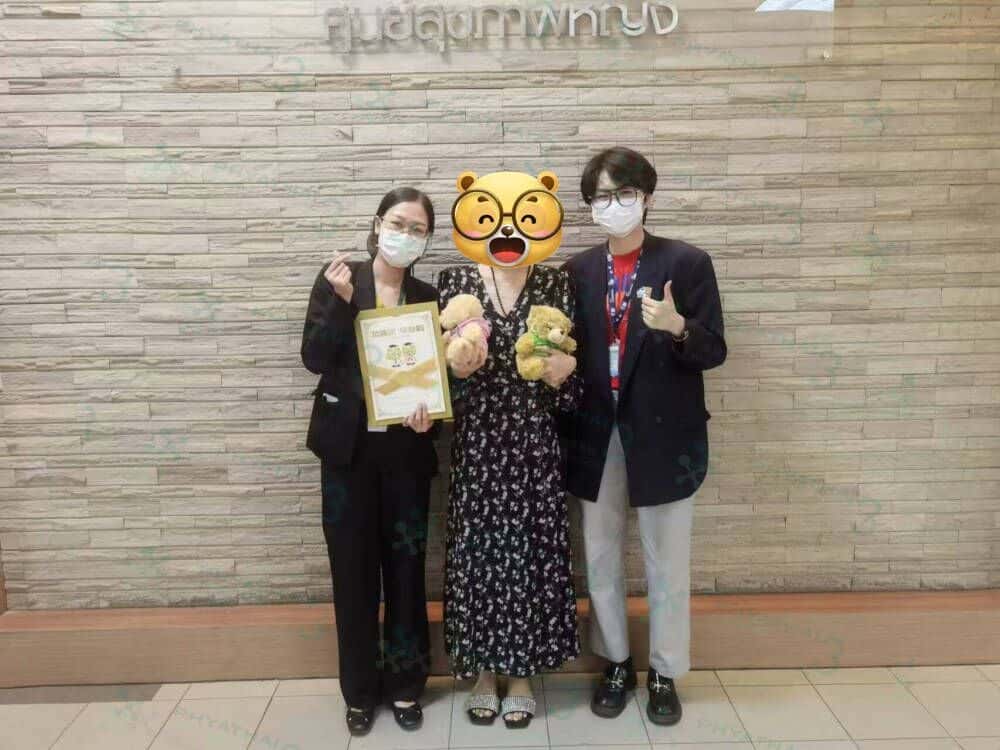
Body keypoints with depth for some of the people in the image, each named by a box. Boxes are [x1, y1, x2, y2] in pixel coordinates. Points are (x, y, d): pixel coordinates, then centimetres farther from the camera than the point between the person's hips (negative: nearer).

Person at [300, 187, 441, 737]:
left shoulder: (427, 297, 5)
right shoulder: (336, 280, 0)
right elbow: (315, 358, -9)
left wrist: (429, 415, -13)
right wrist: (342, 300, -19)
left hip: (405, 450, 1)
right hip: (347, 447, -1)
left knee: (405, 568, 7)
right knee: (353, 569, 6)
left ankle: (405, 684, 25)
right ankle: (361, 690, 24)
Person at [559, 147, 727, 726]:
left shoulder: (688, 262, -5)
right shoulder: (578, 271, 6)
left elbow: (714, 351, -8)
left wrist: (678, 329, -27)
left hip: (663, 437, -3)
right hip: (596, 437, 4)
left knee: (667, 565, 10)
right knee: (600, 561, 14)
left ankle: (665, 673, 30)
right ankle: (616, 664, 35)